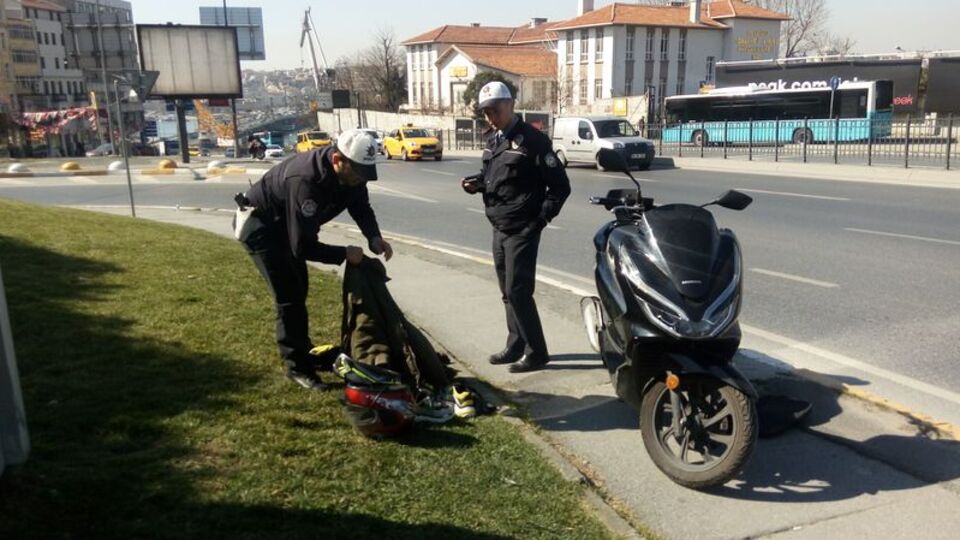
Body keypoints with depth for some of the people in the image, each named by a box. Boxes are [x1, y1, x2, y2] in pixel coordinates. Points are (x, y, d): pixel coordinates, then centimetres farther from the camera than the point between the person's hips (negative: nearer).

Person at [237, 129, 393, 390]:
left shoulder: (349, 172, -17)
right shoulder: (306, 181, -41)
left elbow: (360, 206, 0)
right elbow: (302, 247, -37)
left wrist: (374, 237, -18)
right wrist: (344, 254, -30)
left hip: (289, 225, 9)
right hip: (260, 225, -9)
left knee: (298, 291, 17)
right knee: (289, 296, -10)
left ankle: (303, 351, 33)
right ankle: (297, 366, 3)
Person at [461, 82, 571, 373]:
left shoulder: (532, 140, -13)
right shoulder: (494, 141, 12)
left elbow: (560, 185, -13)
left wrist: (541, 220, -15)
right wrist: (477, 184, 1)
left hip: (522, 230, -8)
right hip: (499, 229, 8)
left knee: (518, 291, -7)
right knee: (508, 292, 14)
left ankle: (536, 352, 5)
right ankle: (516, 346, 26)